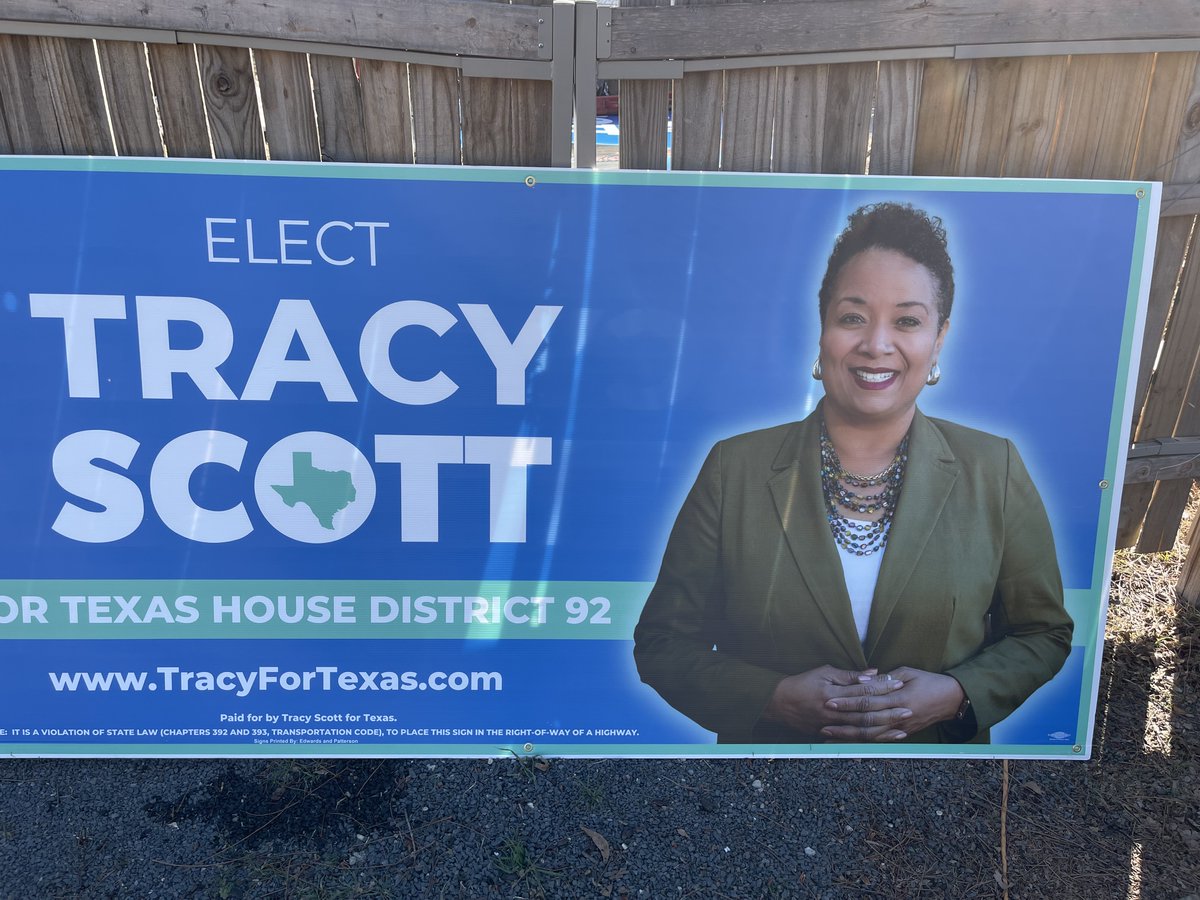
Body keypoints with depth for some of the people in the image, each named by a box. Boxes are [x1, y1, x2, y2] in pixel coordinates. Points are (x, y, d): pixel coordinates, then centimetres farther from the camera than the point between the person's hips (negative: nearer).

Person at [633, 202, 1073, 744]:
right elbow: (663, 643, -10)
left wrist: (956, 694, -18)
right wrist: (776, 697, -23)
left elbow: (1044, 633, -1)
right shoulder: (733, 470, -14)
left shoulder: (994, 471, -9)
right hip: (772, 754, 0)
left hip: (942, 762, 1)